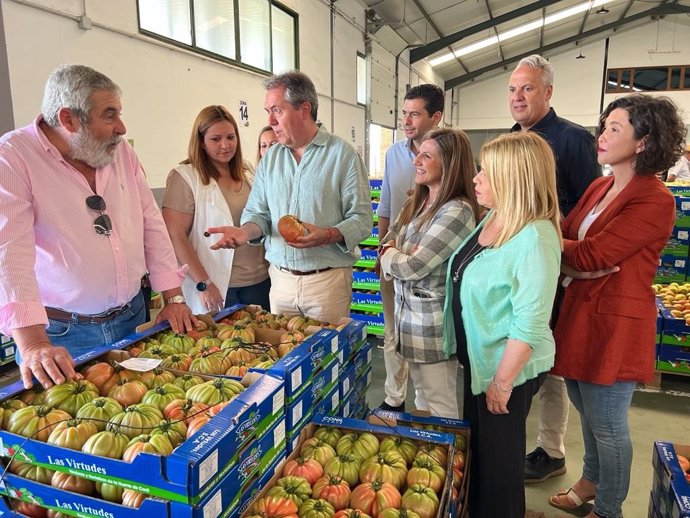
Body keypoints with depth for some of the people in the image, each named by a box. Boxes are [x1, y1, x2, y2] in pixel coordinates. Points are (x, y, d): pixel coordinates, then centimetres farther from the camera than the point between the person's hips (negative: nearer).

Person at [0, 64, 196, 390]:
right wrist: (34, 344, -31)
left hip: (131, 317, 5)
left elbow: (151, 224, 6)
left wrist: (173, 299, 1)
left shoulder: (122, 152, 3)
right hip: (61, 335, -5)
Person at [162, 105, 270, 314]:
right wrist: (203, 284, -14)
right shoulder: (184, 177, -9)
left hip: (260, 281, 5)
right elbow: (175, 237, -12)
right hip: (217, 289, -5)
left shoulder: (247, 172, 9)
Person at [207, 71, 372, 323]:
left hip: (327, 280, -4)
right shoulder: (269, 159, 9)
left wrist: (328, 235, -26)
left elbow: (362, 219, -9)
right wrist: (245, 231, -11)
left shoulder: (343, 155, -6)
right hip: (280, 279, 4)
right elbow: (258, 213, 10)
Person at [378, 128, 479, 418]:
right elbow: (390, 239, 11)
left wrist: (388, 255, -3)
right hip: (410, 314, 9)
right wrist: (395, 254, -11)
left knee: (439, 405, 7)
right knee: (421, 397, 24)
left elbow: (413, 267, -23)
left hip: (432, 322, -9)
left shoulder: (457, 212, -20)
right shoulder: (418, 202, 8)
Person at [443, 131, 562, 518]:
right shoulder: (493, 218, 1)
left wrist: (503, 381, -19)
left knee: (498, 456, 13)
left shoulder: (534, 238, -26)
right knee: (475, 444, 26)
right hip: (477, 357, 9)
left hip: (507, 368, -9)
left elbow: (530, 323, -26)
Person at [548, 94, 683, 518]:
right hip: (580, 311, 8)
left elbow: (589, 255, -23)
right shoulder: (599, 188, 8)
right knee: (588, 410, 24)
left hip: (615, 323, -8)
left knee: (607, 424, 10)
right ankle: (592, 480, 48)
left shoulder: (655, 201, -18)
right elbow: (564, 236, 2)